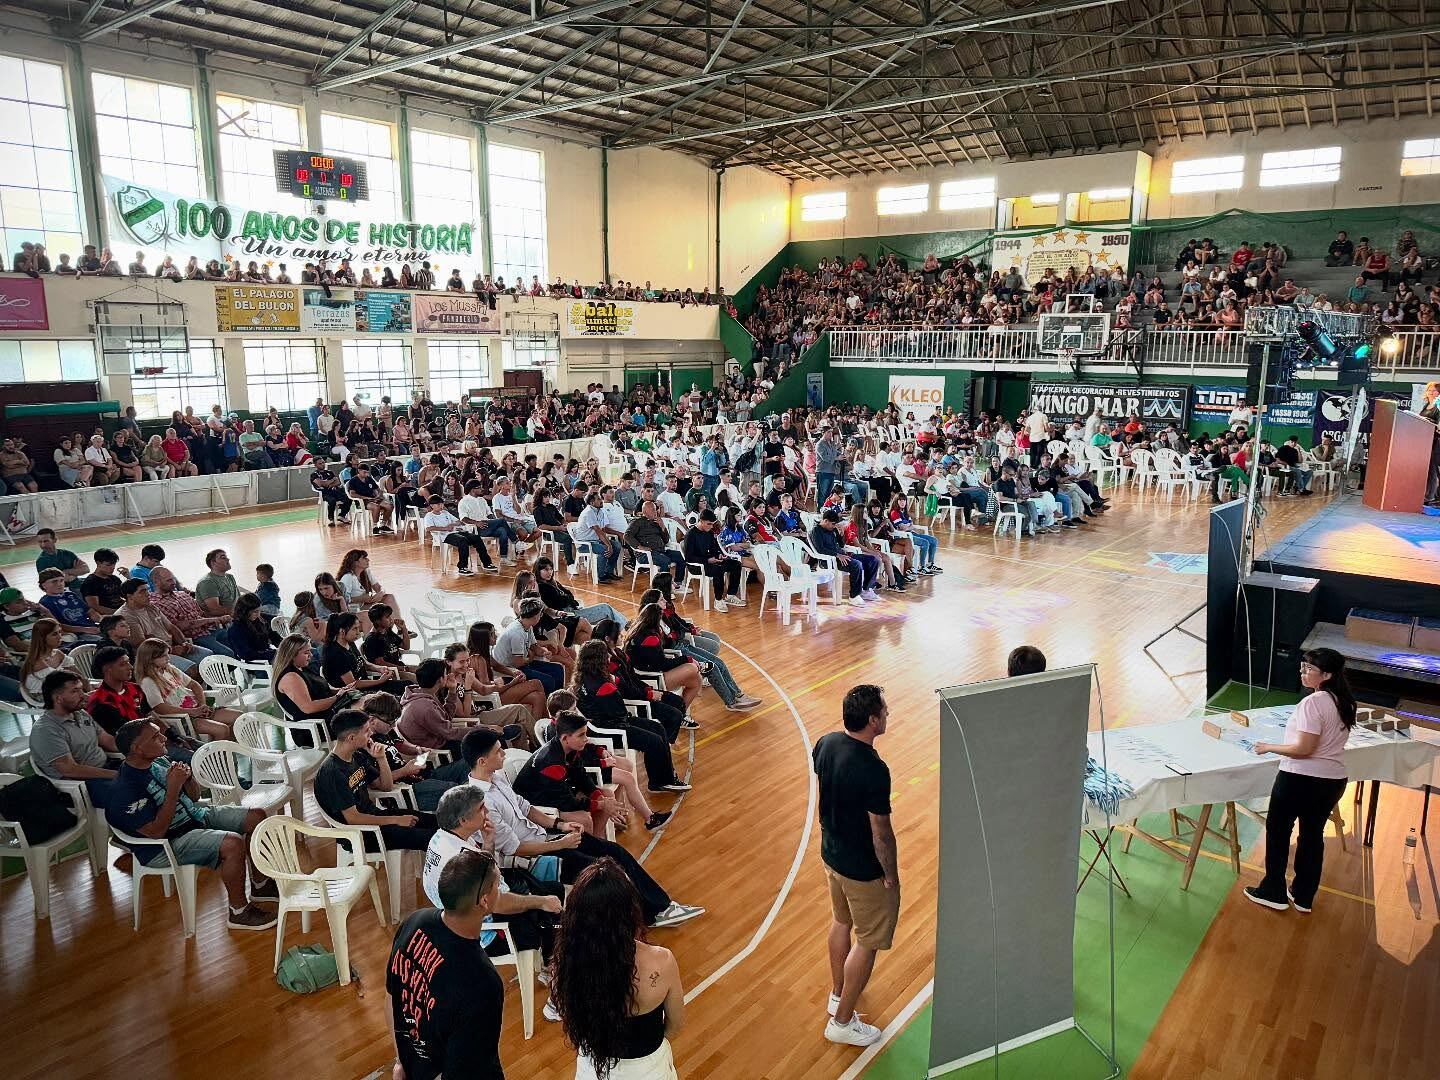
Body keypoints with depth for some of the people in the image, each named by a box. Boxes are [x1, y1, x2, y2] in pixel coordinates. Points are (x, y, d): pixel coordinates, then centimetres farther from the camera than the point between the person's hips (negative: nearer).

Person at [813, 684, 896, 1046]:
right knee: (867, 942, 13)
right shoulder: (873, 771, -34)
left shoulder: (825, 744, -11)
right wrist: (891, 875, -9)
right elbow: (881, 833, -25)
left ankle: (837, 993, 50)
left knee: (841, 922, 29)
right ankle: (842, 1022, 28)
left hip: (831, 852, 8)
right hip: (863, 870, -8)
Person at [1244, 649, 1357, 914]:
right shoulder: (1344, 702, 4)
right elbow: (1329, 741, 14)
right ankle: (1304, 896, 29)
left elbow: (1304, 749, -23)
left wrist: (1269, 747, -11)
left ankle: (1274, 892, 19)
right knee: (1313, 835, 18)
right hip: (1334, 779, 8)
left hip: (1301, 778, -8)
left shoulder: (1313, 703, -22)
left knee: (1278, 831, 10)